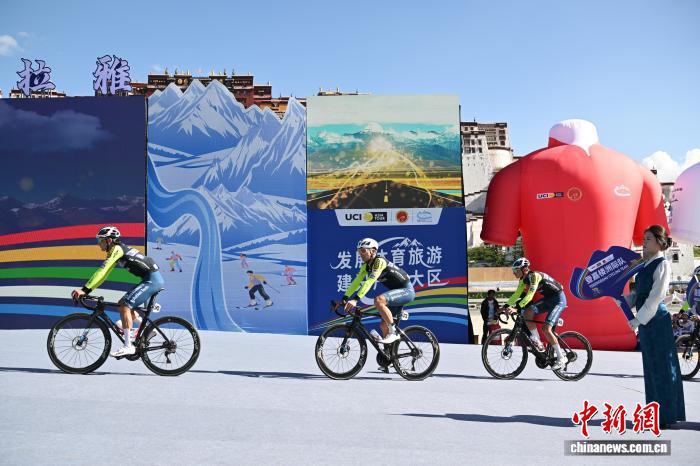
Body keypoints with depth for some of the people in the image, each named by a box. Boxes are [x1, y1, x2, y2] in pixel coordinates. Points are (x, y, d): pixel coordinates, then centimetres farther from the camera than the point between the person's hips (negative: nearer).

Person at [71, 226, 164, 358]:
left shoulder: (116, 249, -11)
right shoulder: (117, 251, 17)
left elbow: (102, 271, -19)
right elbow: (103, 273, 18)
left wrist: (85, 290, -21)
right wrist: (86, 289, 13)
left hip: (152, 279, -10)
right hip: (152, 279, 10)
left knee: (125, 306, -15)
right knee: (122, 304, 13)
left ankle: (128, 346, -15)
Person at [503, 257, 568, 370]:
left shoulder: (534, 276, -25)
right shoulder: (523, 279, 1)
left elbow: (530, 295, -34)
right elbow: (517, 294, 2)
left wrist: (518, 307, -41)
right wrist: (507, 305, -11)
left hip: (558, 299, -9)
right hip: (548, 298, 9)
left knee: (546, 328, -19)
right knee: (527, 313, -11)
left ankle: (561, 359, -8)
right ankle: (538, 343, -3)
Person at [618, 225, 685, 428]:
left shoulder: (662, 265, -10)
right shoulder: (645, 265, 14)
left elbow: (655, 298, -17)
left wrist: (638, 320, -16)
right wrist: (620, 300, 5)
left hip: (657, 320, -9)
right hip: (645, 321, 9)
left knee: (661, 366, -1)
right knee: (651, 367, 13)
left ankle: (667, 415, 8)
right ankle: (657, 413, 23)